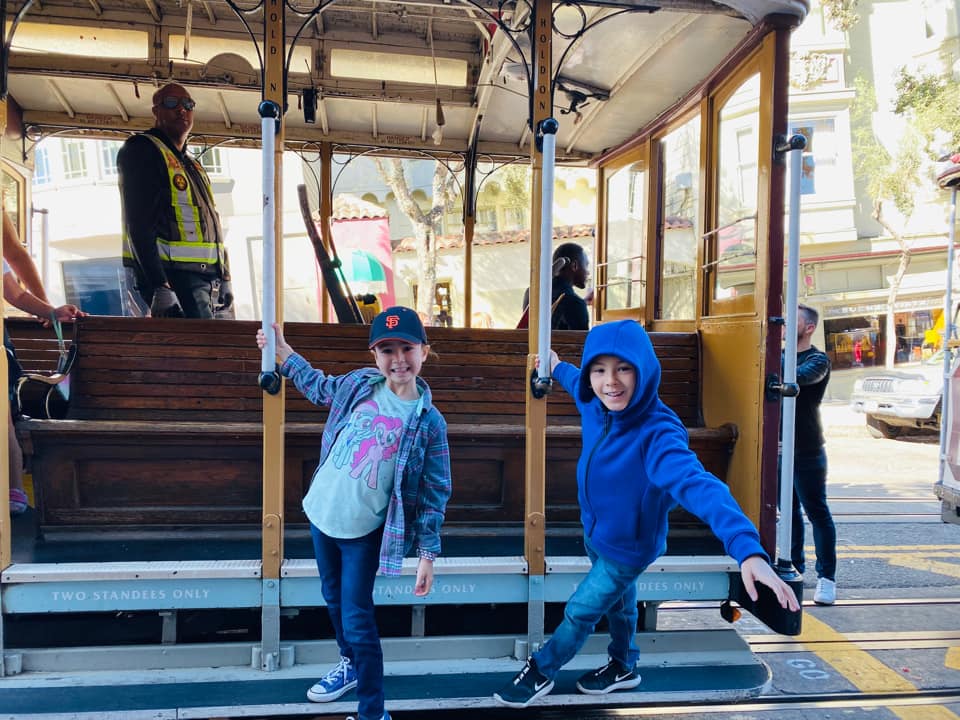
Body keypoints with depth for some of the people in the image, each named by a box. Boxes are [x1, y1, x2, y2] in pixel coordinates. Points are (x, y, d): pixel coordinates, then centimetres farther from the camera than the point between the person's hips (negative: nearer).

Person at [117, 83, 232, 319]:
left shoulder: (192, 166, 26)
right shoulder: (142, 150, -2)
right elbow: (139, 225, -13)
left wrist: (224, 278, 18)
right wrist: (160, 287, -22)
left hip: (207, 278, 9)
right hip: (172, 276, -9)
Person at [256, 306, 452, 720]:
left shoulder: (429, 422, -17)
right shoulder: (358, 383, -7)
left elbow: (433, 493, -12)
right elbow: (319, 388, 16)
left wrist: (427, 553, -12)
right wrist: (282, 352, 15)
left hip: (365, 530, -5)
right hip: (321, 513, 5)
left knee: (357, 620, -2)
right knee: (334, 599, 24)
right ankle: (350, 664, 51)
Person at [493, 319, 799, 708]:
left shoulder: (658, 433, -38)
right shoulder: (596, 406, -17)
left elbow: (699, 486, -54)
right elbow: (578, 383, 8)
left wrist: (748, 549, -69)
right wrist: (558, 367, 30)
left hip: (628, 547, -6)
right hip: (594, 533, 6)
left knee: (578, 612, 14)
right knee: (618, 602, 29)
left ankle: (540, 672, 42)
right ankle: (622, 667, 56)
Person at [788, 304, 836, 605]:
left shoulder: (817, 360, -7)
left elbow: (800, 376, -27)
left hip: (806, 450, -6)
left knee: (817, 512, 0)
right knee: (789, 510, 13)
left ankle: (826, 577, 7)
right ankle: (794, 566, 24)